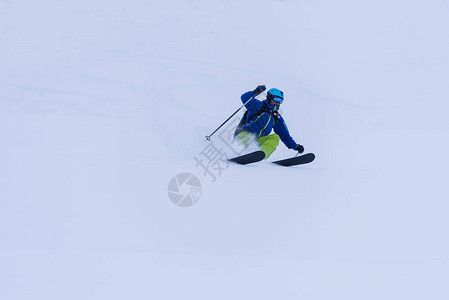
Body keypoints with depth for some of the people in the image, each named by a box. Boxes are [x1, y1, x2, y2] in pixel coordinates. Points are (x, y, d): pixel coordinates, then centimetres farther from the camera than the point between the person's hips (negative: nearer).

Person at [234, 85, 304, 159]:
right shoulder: (259, 106, -1)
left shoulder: (277, 118, 16)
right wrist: (255, 92, -34)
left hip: (257, 141, 4)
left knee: (275, 137, -19)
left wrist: (295, 146, 11)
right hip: (244, 134, -4)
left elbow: (284, 135, 20)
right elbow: (245, 98, -17)